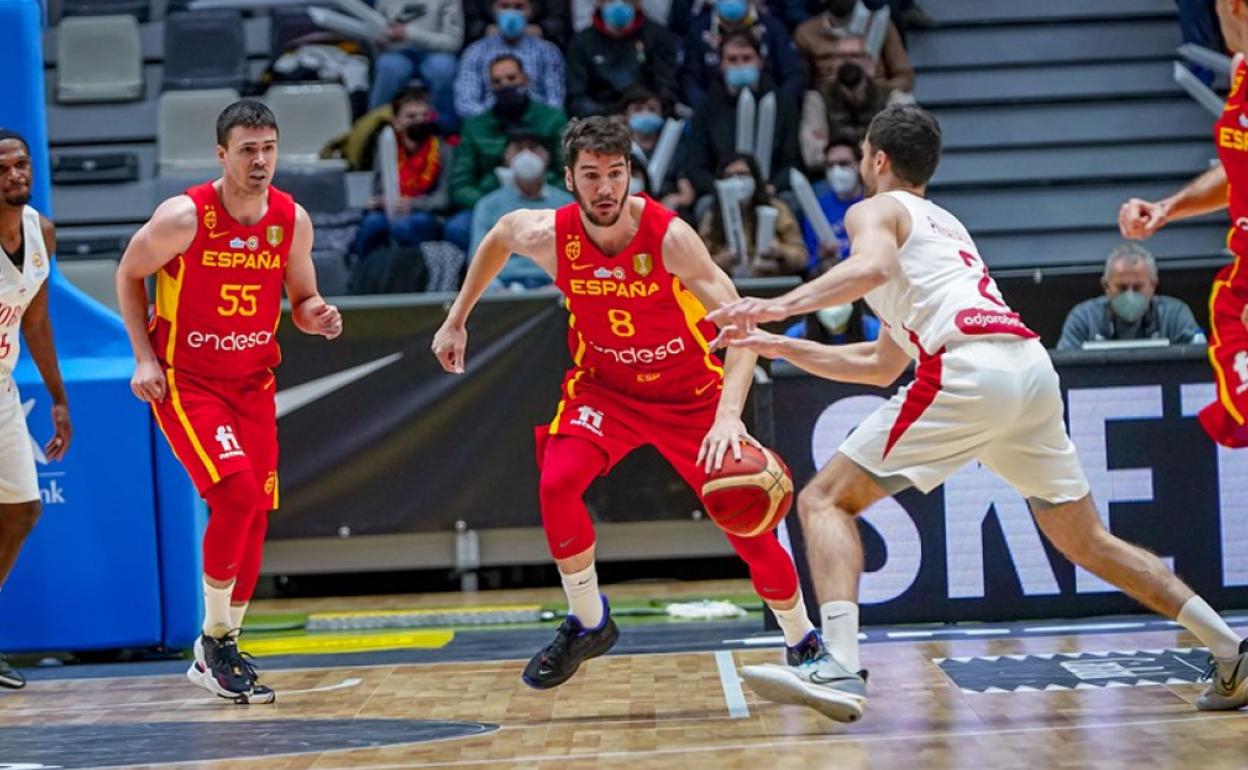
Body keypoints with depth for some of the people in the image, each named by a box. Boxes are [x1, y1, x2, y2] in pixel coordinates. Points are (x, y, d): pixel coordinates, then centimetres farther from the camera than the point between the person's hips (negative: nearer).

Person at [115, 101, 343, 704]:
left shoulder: (293, 220, -3)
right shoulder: (184, 216, -16)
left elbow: (302, 301, 9)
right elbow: (129, 275, -1)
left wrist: (320, 318, -15)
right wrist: (144, 357, -8)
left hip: (253, 381, 5)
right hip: (184, 381, -5)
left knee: (254, 515, 3)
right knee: (237, 493, -23)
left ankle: (220, 654, 20)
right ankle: (214, 642, -4)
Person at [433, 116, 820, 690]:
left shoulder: (669, 236, -29)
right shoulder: (547, 235, -20)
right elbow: (499, 235, 6)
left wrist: (728, 415, -47)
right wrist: (456, 321, 10)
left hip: (691, 389, -2)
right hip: (605, 384, 2)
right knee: (556, 483, -24)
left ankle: (805, 643, 20)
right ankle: (587, 625, -3)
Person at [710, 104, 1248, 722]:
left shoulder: (875, 210, 14)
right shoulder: (945, 224, 38)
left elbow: (873, 267, -14)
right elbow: (881, 366, 41)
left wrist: (781, 304, -17)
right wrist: (776, 345, 41)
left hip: (969, 368, -8)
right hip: (1032, 365, 8)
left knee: (825, 501, -3)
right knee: (1086, 541, 20)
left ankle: (840, 669, -22)